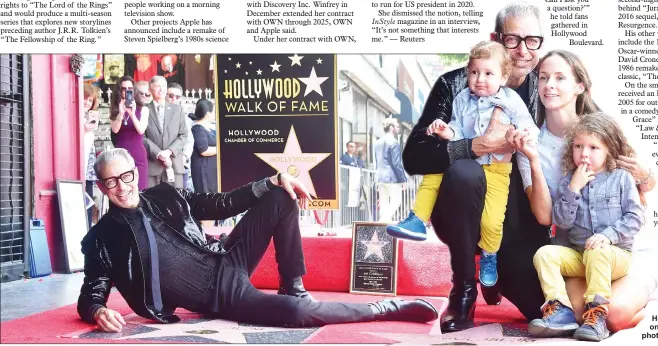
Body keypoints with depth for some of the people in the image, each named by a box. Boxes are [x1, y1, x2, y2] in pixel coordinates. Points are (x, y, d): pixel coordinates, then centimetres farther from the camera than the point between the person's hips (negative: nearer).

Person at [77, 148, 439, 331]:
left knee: (282, 198, -5)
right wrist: (99, 312, -27)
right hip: (219, 298, -6)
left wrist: (274, 181, 1)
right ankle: (390, 307, -7)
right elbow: (90, 295, 0)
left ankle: (293, 289, 2)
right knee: (297, 312, -29)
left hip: (226, 262, 6)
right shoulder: (102, 239, -2)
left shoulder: (164, 196, 8)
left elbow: (219, 204, 9)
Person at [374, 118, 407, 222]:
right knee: (396, 201, 0)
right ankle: (385, 220, -13)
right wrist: (403, 179, -9)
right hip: (392, 177, -8)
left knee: (383, 204, 10)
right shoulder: (394, 142, -12)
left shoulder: (377, 142, 13)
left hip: (381, 177, 8)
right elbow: (397, 163, -15)